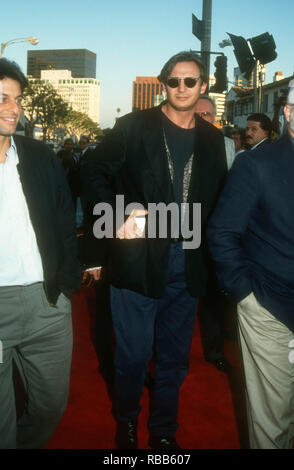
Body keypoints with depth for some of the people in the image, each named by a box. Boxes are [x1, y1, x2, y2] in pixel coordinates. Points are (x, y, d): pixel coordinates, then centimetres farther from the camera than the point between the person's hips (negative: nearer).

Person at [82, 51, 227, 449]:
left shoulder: (212, 139, 10)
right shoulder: (134, 126, 0)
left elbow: (217, 199, 15)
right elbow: (94, 172, 1)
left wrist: (209, 248, 2)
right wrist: (120, 216, -12)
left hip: (187, 264, 4)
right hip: (138, 257, -3)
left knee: (175, 356, 13)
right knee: (133, 355, 6)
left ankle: (164, 432, 34)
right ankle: (126, 424, 34)